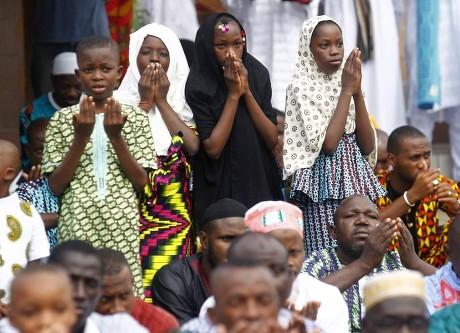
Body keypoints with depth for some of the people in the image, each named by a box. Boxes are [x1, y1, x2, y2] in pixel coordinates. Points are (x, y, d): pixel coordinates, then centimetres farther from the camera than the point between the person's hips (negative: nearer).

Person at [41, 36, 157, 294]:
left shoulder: (134, 118, 5)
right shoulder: (63, 120, 4)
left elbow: (141, 182, -1)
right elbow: (56, 186, 0)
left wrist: (115, 136, -12)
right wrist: (81, 137, -11)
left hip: (123, 228, 0)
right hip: (79, 227, 0)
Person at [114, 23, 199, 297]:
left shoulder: (183, 101, 9)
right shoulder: (122, 100, 4)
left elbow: (192, 146, -6)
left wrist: (162, 101, -5)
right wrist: (145, 101, -8)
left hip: (174, 209, 1)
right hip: (133, 207, -1)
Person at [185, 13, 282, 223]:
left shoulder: (257, 75, 1)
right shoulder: (199, 86, -10)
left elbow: (272, 139, -4)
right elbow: (213, 148, -16)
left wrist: (246, 91, -13)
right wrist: (233, 94, -17)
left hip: (260, 185, 3)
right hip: (219, 191, -3)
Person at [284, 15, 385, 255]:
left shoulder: (346, 82, 11)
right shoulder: (301, 86, -6)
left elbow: (367, 146, 3)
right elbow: (326, 143, -17)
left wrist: (357, 92, -6)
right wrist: (347, 91, -12)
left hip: (355, 181, 6)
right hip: (324, 183, -6)